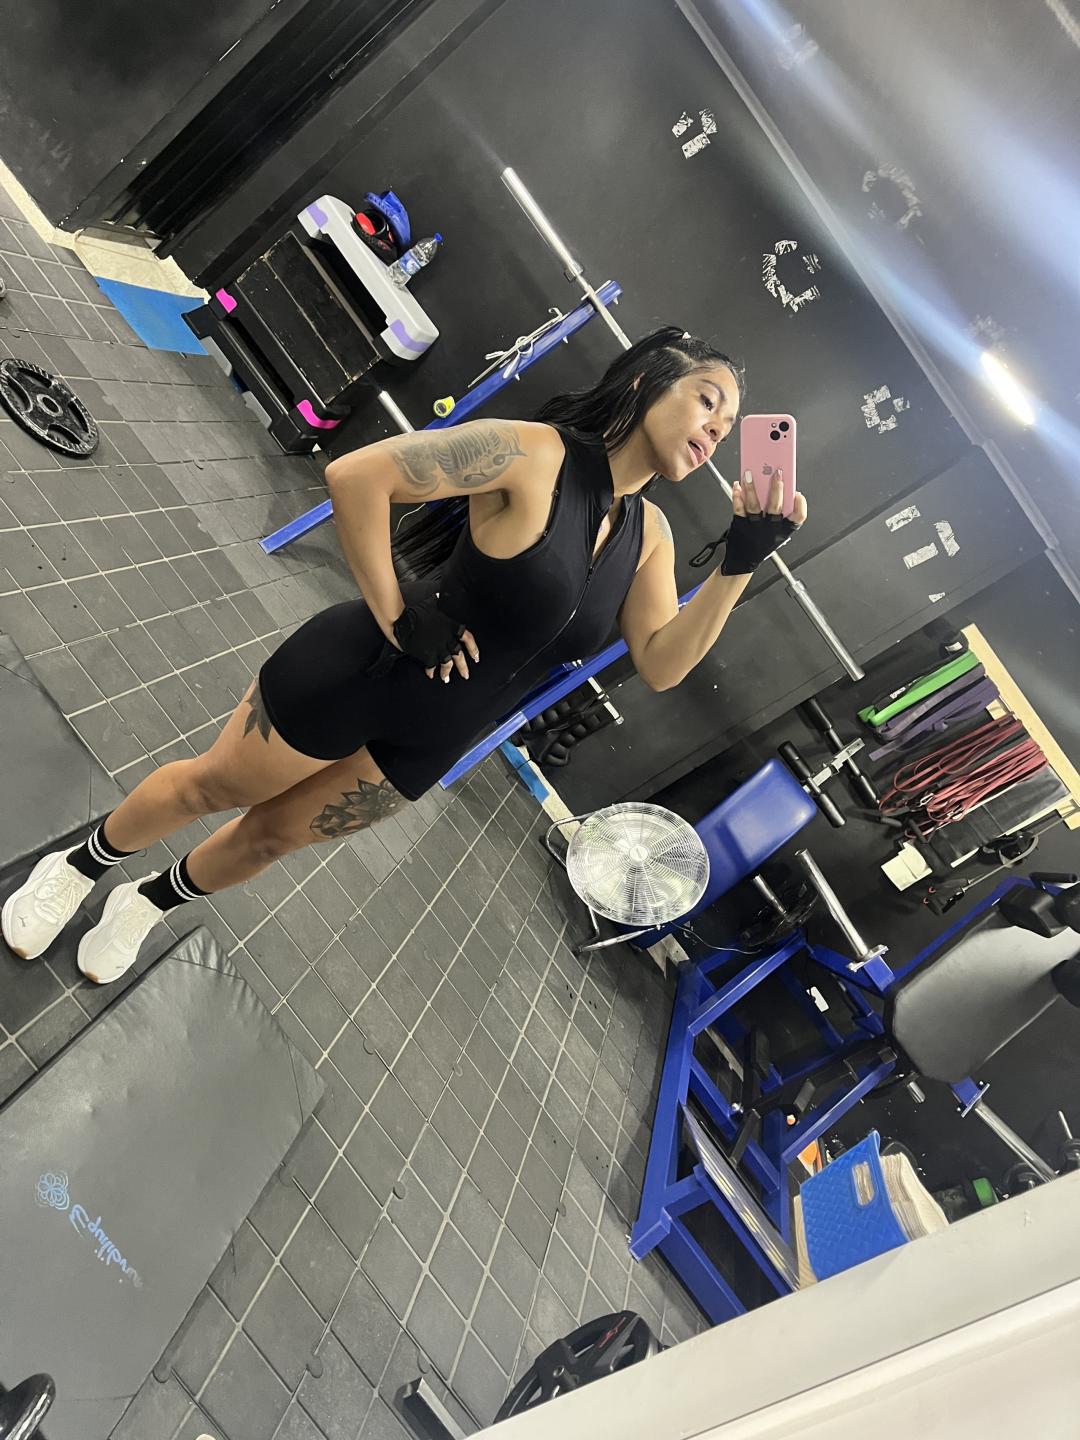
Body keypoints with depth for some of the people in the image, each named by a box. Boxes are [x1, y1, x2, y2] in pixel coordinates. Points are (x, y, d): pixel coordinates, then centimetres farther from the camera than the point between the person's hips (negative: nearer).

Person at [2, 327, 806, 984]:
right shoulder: (536, 454, -23)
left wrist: (741, 564, -17)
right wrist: (392, 615, -23)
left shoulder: (649, 532, -3)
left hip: (431, 742, 5)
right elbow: (356, 476, -26)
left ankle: (148, 904, 51)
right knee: (213, 788, 16)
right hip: (361, 677, -5)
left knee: (272, 835, 21)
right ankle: (78, 867, 48)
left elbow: (662, 664, -9)